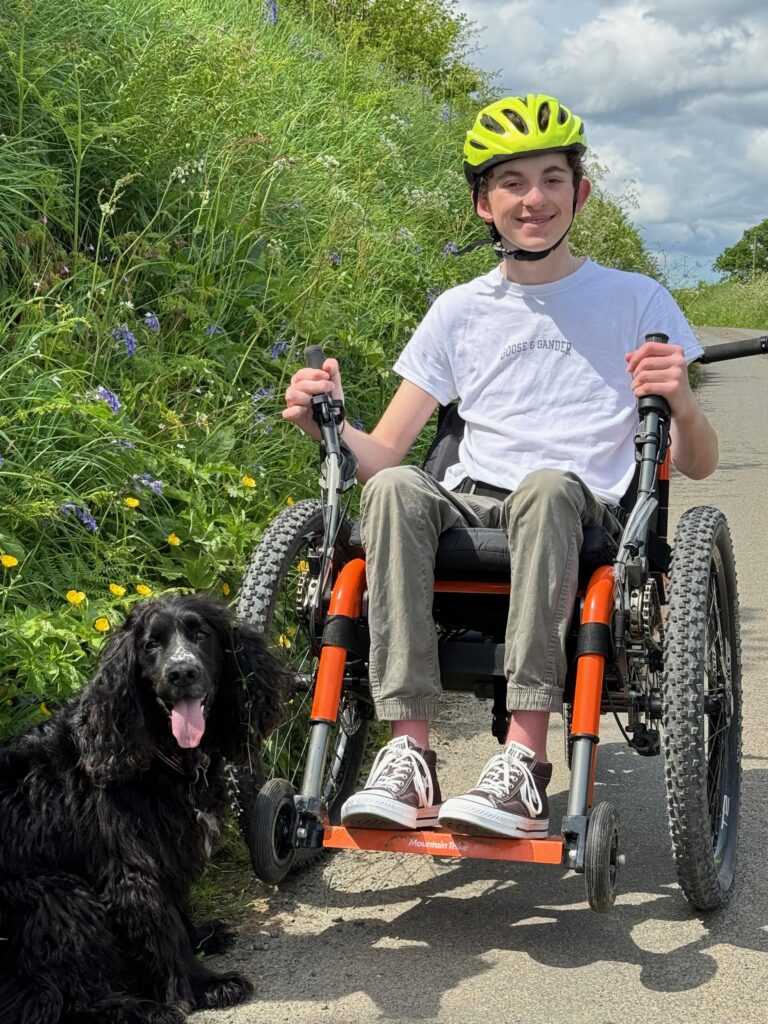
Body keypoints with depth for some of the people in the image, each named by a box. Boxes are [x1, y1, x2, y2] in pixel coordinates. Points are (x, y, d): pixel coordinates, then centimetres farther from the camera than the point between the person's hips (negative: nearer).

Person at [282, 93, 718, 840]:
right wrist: (327, 421, -7)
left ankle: (525, 762, -41)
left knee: (549, 485, -37)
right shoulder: (460, 311, 19)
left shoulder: (635, 301, 13)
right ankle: (409, 753, -35)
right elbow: (380, 454, 14)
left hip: (584, 522, -2)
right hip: (469, 515, 2)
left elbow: (698, 464, 9)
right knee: (394, 489, -32)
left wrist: (681, 404, -14)